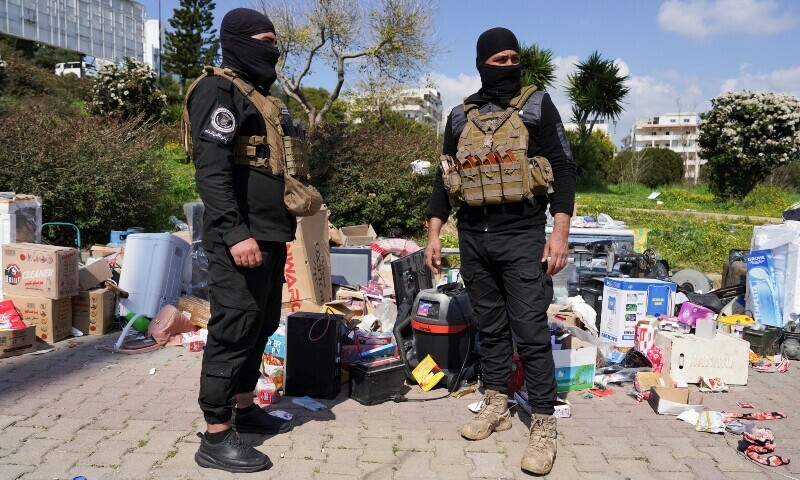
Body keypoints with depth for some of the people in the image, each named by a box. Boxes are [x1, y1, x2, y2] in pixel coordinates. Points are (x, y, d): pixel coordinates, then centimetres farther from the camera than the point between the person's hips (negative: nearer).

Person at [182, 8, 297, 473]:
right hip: (241, 238, -10)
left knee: (261, 325, 16)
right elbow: (212, 169, -20)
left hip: (268, 234, 10)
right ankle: (217, 436, 3)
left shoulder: (257, 93, 21)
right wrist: (234, 233, -27)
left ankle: (245, 408, 30)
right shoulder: (219, 90, -9)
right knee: (233, 329, -6)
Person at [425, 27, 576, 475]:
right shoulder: (461, 116, 11)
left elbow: (564, 169, -3)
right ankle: (496, 406, 27)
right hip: (473, 237, 4)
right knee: (490, 326, 13)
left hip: (522, 236, -4)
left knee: (530, 330, -5)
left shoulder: (537, 105, 1)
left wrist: (560, 233, -12)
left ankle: (544, 425, 7)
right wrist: (434, 234, 8)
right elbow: (445, 178, 15)